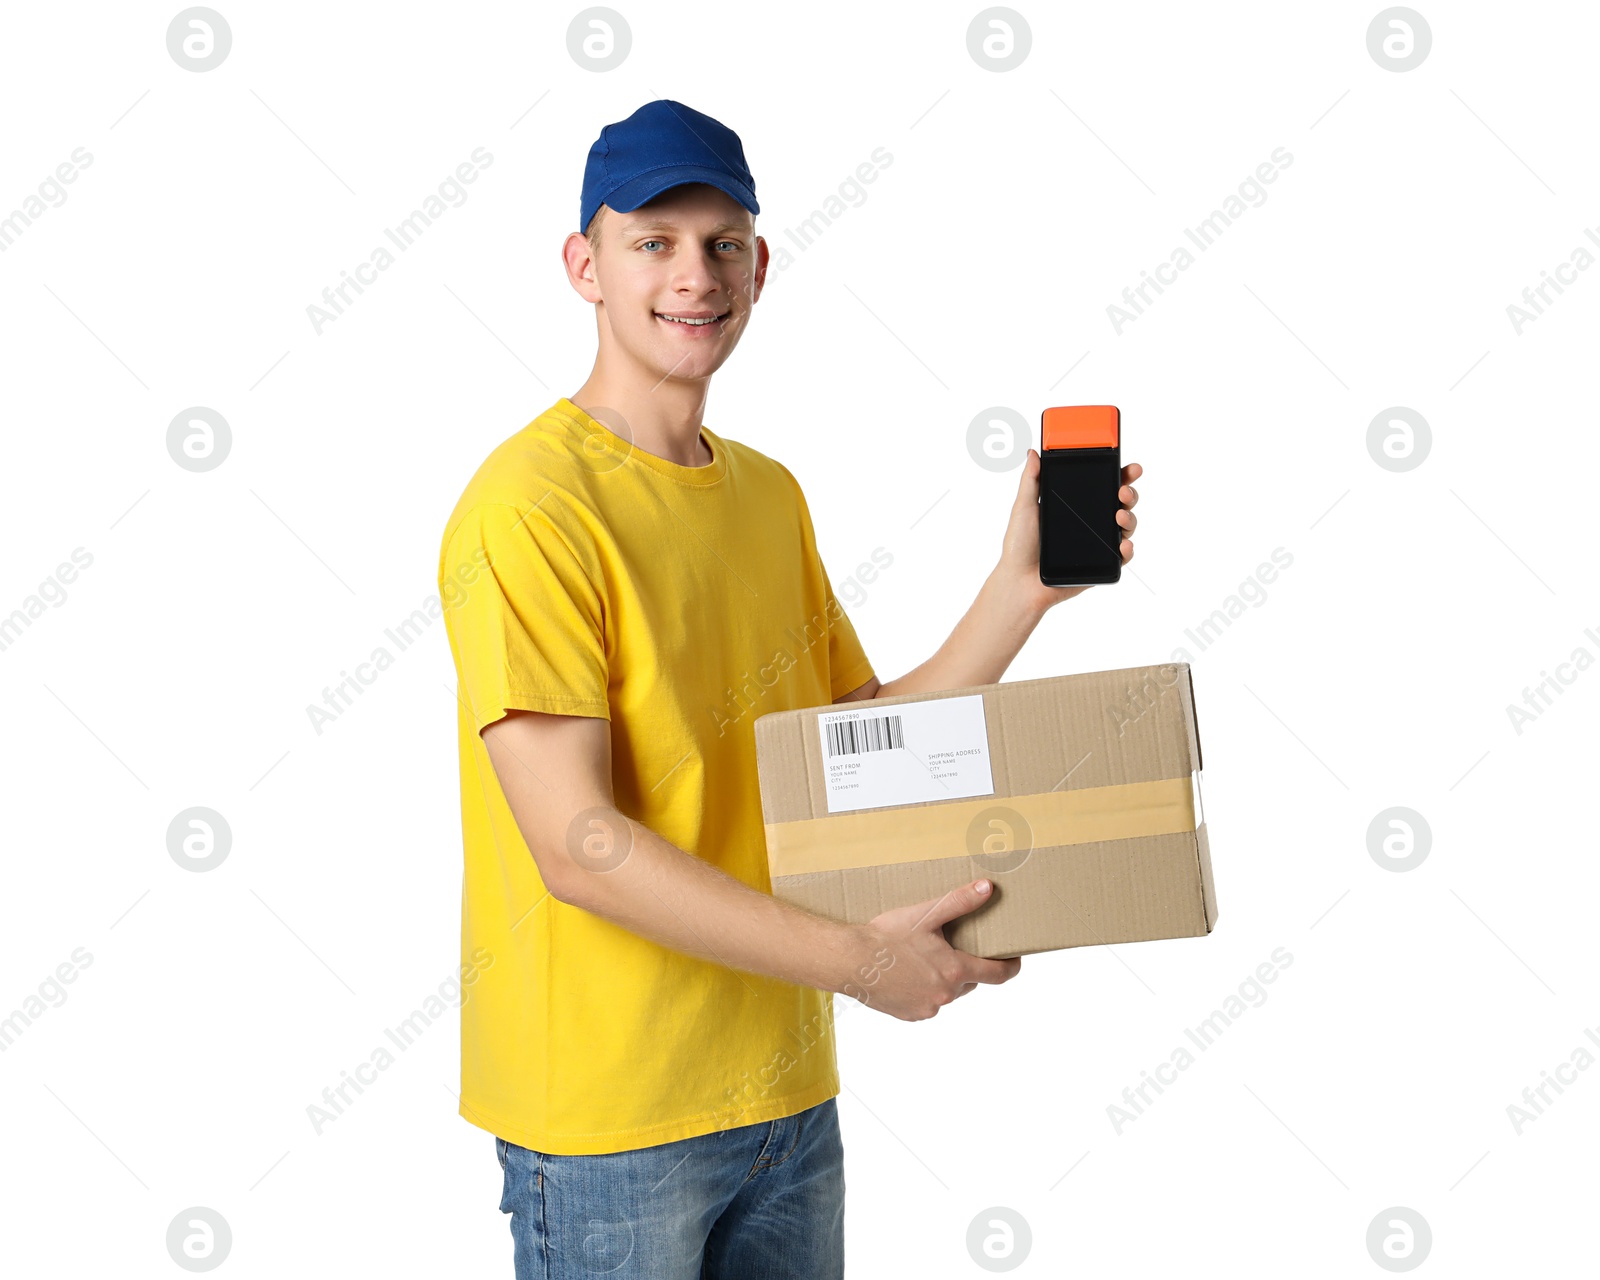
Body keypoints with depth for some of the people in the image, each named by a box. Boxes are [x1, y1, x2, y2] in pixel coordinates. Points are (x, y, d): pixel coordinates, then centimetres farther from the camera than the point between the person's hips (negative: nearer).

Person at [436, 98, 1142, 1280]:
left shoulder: (772, 496, 9)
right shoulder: (527, 509, -16)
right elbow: (577, 847, -21)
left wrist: (1022, 589, -3)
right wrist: (853, 959, -21)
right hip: (609, 1117, -7)